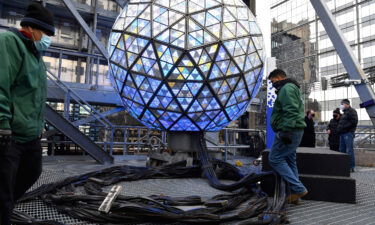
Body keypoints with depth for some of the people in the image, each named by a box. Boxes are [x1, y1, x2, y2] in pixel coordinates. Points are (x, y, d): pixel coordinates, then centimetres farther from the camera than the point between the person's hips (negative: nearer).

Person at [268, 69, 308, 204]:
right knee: (289, 161, 12)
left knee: (275, 159, -7)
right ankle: (295, 195, 17)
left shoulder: (287, 88, -10)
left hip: (288, 132, -11)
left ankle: (298, 189, -5)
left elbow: (291, 111, -23)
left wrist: (286, 131, -26)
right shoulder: (291, 88, 24)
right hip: (294, 132, 11)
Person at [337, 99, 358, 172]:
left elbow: (354, 122, -17)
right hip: (342, 133, 10)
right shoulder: (345, 112, 23)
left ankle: (351, 167, -4)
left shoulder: (352, 111, -6)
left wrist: (344, 127, -17)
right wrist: (339, 127, 11)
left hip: (348, 133, -10)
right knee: (342, 150, 11)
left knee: (349, 150, -8)